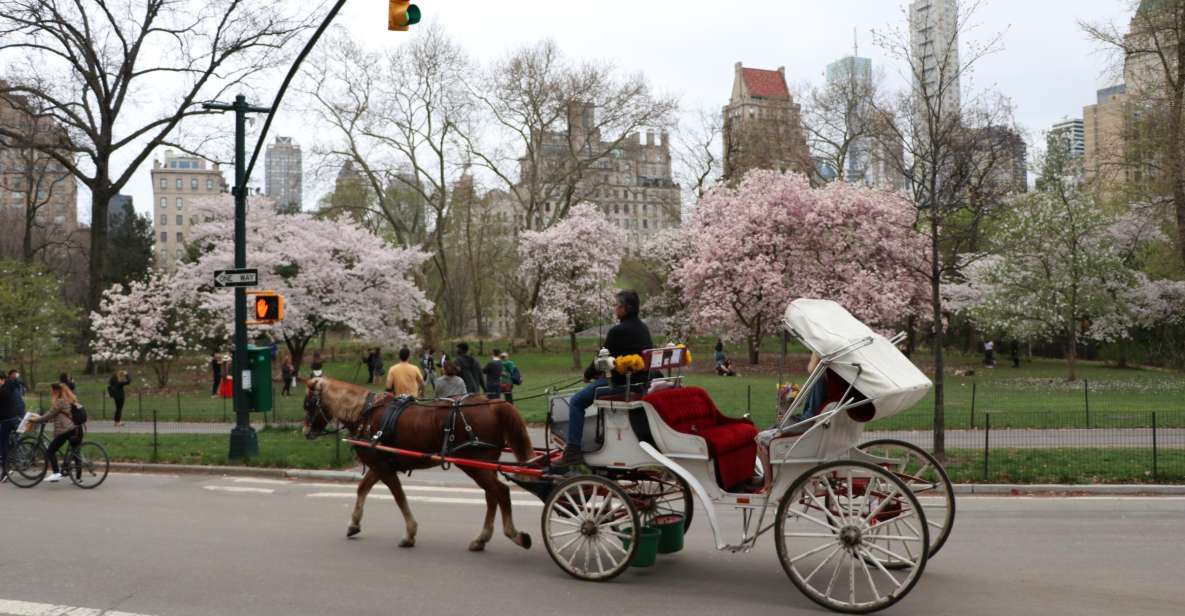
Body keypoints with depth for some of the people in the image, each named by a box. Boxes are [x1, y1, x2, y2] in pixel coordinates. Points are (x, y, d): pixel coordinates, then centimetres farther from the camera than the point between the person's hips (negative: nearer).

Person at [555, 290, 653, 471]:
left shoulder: (618, 331, -16)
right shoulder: (643, 329, 10)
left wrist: (588, 373, 7)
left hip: (622, 383, -9)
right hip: (642, 381, 9)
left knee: (576, 401, -2)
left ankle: (573, 451, -8)